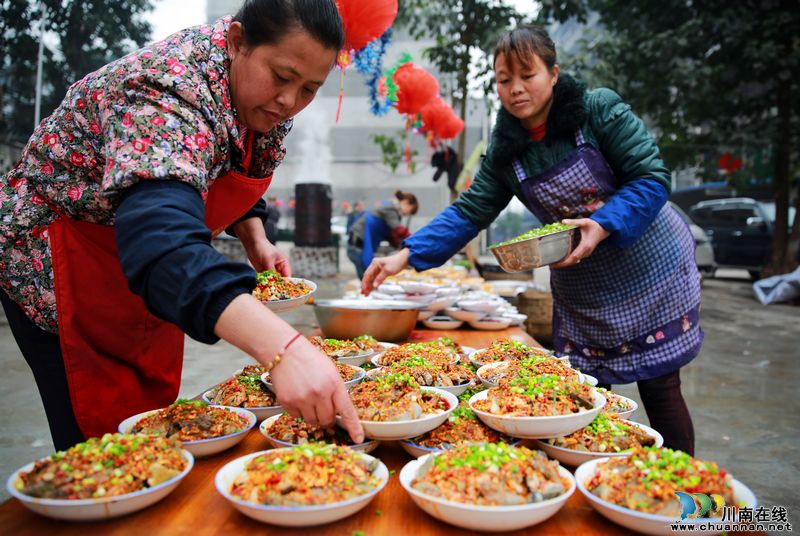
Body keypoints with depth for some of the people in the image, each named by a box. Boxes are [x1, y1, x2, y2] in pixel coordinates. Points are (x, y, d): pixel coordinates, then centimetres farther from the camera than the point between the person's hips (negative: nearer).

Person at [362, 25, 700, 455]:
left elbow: (652, 178, -15)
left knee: (659, 387, 3)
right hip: (582, 288, 4)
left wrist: (603, 226, -31)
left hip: (650, 267, -3)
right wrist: (406, 254, -17)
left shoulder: (599, 110, -12)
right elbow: (469, 213, -5)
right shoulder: (505, 152, -1)